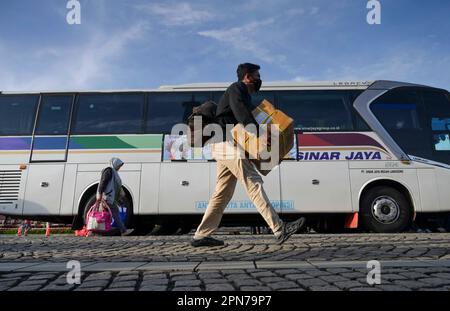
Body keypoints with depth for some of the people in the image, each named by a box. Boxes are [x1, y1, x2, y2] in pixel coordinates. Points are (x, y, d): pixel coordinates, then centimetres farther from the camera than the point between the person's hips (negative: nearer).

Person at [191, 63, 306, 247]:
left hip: (225, 148, 10)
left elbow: (245, 119, 25)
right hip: (229, 145, -10)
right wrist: (259, 133, -32)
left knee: (223, 193, 9)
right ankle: (280, 230, -16)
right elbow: (241, 114, -22)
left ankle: (201, 236, 13)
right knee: (255, 185, -15)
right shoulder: (236, 89, -2)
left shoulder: (245, 95, 29)